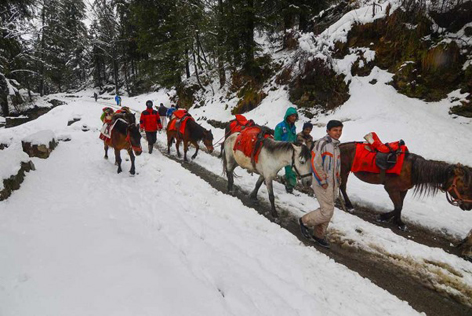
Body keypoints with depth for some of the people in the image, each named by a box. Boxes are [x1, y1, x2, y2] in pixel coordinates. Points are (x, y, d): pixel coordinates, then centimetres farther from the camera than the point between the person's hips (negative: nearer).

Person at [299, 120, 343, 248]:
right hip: (322, 183, -8)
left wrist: (338, 181, 16)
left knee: (326, 211, 13)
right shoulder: (322, 143, -14)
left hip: (333, 184, 8)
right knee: (327, 212, -8)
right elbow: (315, 164, -18)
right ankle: (304, 221, 12)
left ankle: (318, 235, 27)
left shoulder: (336, 145, 12)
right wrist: (322, 181, -17)